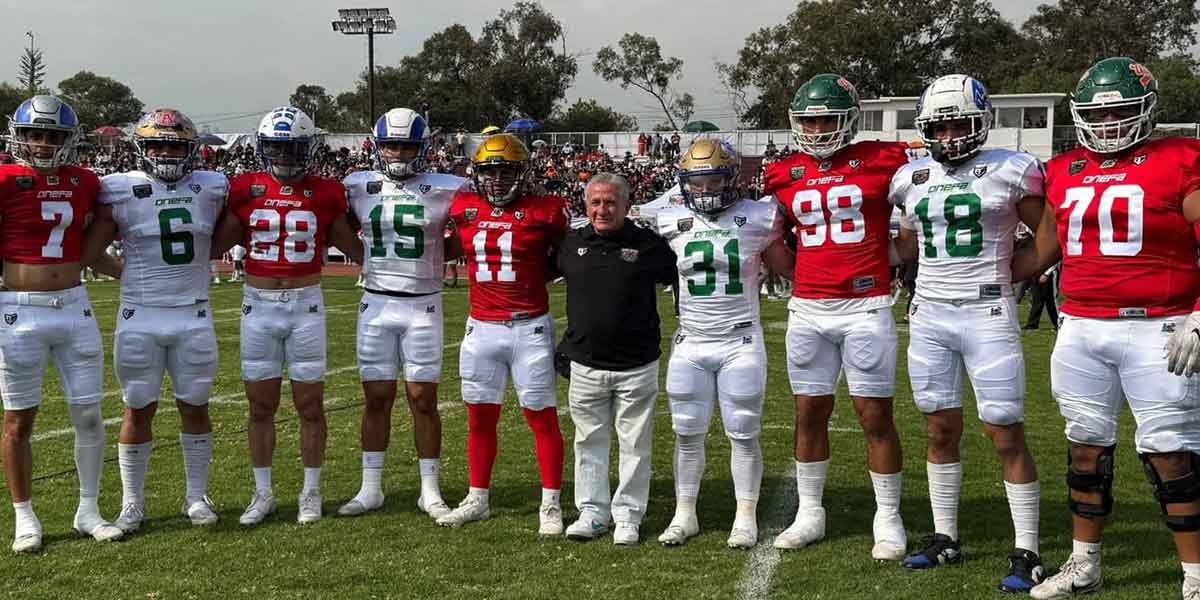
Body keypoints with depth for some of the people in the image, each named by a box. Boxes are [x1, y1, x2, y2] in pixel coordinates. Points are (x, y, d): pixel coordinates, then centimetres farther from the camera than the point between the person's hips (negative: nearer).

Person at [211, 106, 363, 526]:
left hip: (305, 305, -1)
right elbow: (215, 246, 8)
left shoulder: (324, 194, -1)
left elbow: (351, 247, 10)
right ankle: (263, 493, 20)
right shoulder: (246, 190, 1)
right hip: (258, 306, 1)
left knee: (310, 404, 5)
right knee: (261, 406, 7)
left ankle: (311, 492, 18)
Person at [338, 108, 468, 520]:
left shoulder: (444, 190, -3)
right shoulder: (359, 187, 3)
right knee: (377, 398, 6)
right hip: (375, 304, 2)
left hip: (423, 306, -1)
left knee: (423, 399, 3)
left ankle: (430, 491, 13)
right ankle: (370, 489, 16)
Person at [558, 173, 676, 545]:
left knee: (635, 444, 5)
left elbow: (681, 282, 8)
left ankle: (628, 515, 17)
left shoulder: (648, 245, -5)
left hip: (637, 365, -2)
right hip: (585, 365, 3)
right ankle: (593, 511, 21)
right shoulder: (572, 244, 3)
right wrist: (564, 342, 21)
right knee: (590, 441, 10)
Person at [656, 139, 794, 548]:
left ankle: (746, 517, 16)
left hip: (740, 343, -2)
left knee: (743, 435, 4)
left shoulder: (757, 219, -4)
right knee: (687, 435, 9)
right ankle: (684, 514, 22)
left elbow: (789, 268, 7)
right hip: (690, 343, 2)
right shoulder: (673, 223, 2)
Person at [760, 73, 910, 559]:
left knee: (875, 415, 0)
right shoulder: (786, 175, 7)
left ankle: (888, 520, 11)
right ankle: (809, 514, 21)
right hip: (807, 311, 4)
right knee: (809, 413, 10)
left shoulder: (881, 162, -3)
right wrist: (799, 277, 11)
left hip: (865, 309, -4)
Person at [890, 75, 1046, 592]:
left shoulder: (1010, 171, -5)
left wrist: (1004, 271, 0)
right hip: (928, 315, 5)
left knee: (1007, 435, -3)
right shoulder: (912, 177, 9)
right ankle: (945, 538, 23)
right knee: (941, 430, 11)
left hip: (988, 315, -4)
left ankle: (1027, 553, 5)